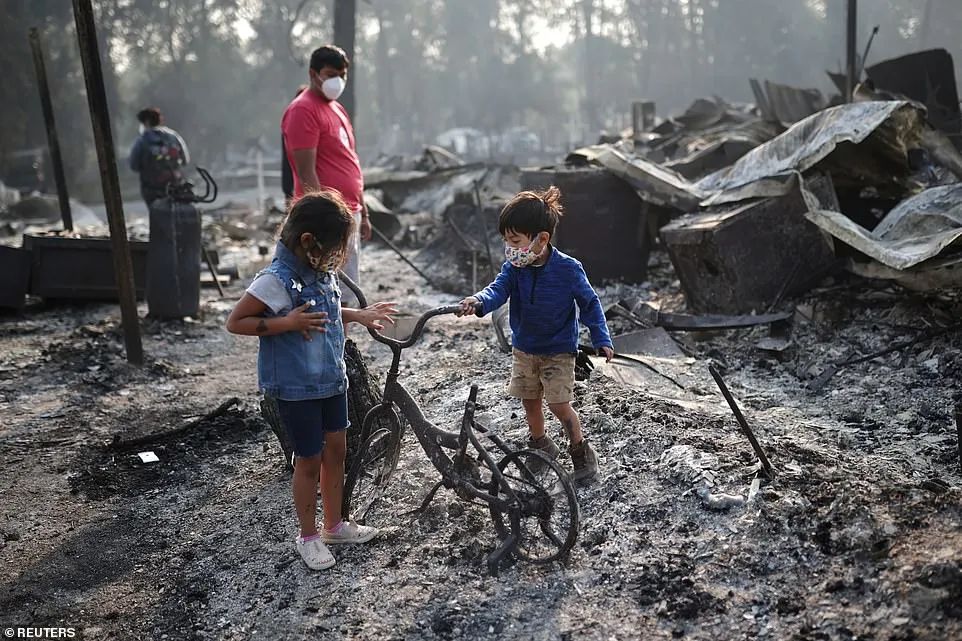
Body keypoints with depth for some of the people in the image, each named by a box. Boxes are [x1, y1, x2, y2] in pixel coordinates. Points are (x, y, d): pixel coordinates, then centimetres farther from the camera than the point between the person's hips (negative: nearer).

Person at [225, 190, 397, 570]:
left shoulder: (322, 271, 1)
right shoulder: (276, 280, -23)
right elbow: (235, 323, -19)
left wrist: (358, 315, 7)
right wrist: (287, 323, -27)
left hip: (331, 378, 8)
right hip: (296, 386, -7)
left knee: (336, 449, 16)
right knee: (309, 459, 5)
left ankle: (335, 525, 34)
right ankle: (308, 536, 24)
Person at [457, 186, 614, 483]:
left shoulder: (568, 269, -20)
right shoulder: (514, 266, -10)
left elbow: (590, 304, -9)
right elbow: (498, 289, -26)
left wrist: (602, 340, -12)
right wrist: (478, 302, -47)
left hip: (558, 350, -4)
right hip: (524, 349, 5)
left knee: (559, 404, -7)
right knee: (529, 402, 13)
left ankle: (581, 451, 16)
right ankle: (541, 446, 37)